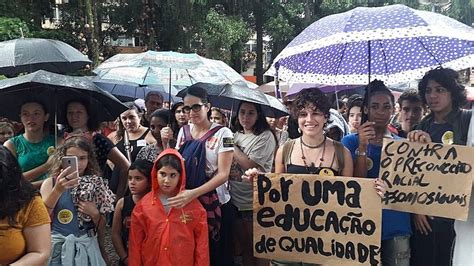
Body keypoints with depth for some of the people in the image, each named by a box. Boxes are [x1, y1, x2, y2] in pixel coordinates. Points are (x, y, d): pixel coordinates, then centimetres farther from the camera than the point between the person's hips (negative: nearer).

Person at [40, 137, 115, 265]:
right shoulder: (51, 182, -4)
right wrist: (57, 190, -27)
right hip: (58, 247, -1)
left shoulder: (96, 184, -2)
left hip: (86, 247, 1)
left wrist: (94, 213, -14)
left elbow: (101, 227, 5)